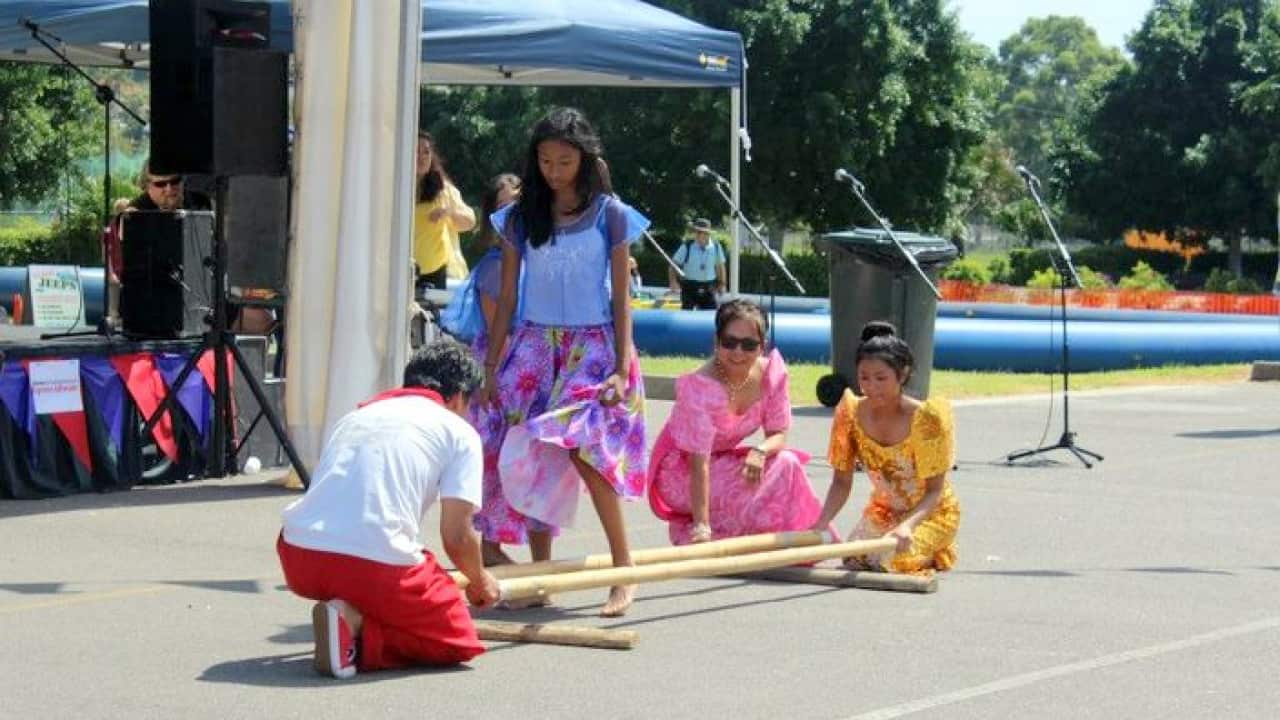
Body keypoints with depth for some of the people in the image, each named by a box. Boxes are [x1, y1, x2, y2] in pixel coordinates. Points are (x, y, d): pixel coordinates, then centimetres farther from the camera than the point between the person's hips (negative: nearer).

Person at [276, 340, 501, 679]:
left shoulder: (357, 414, 27)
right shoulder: (458, 432, 10)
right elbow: (456, 536, 2)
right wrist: (480, 582, 25)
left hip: (298, 560, 7)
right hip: (377, 561, -7)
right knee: (458, 641, 12)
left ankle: (351, 617, 6)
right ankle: (358, 633, -11)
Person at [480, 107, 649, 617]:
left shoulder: (609, 215, 1)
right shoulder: (520, 218, 7)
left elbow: (621, 298, 1)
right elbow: (506, 298, 9)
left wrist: (622, 367, -7)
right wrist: (491, 366, 4)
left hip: (592, 345, -3)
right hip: (534, 347, 4)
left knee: (583, 442, -22)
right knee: (531, 455, -3)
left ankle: (624, 568, -15)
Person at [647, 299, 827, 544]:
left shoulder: (772, 372, -12)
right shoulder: (700, 387, -30)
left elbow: (778, 435, -5)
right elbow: (698, 463, -33)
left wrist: (760, 451, -29)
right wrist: (701, 526, -38)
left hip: (722, 461, 6)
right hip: (680, 472, -6)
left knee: (786, 462, -17)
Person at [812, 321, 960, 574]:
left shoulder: (927, 418, -23)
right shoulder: (852, 414, -12)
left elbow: (935, 491, -20)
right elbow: (842, 482, -7)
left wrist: (907, 525, -39)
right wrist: (821, 523, -25)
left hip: (930, 513, -5)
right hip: (883, 511, 5)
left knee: (890, 559, -28)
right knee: (854, 559, -19)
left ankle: (932, 554, 6)